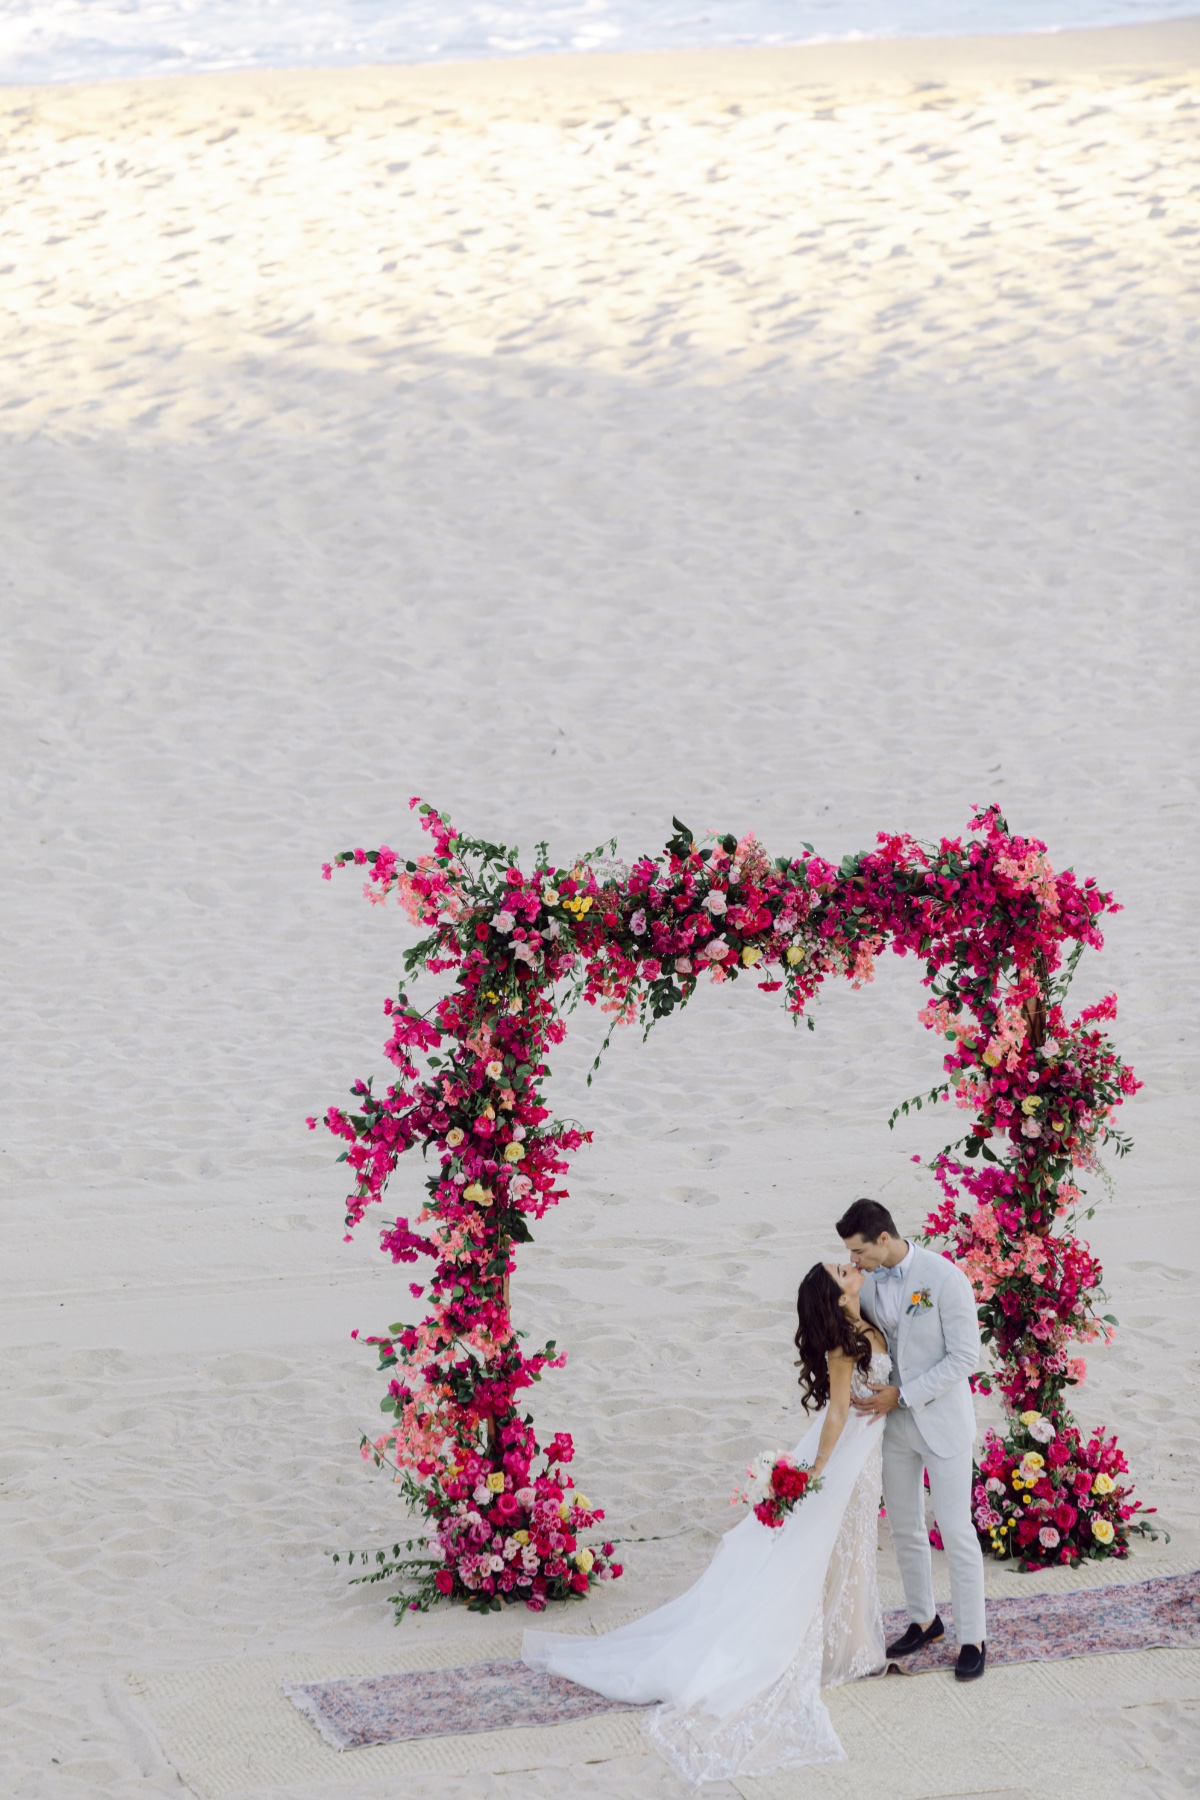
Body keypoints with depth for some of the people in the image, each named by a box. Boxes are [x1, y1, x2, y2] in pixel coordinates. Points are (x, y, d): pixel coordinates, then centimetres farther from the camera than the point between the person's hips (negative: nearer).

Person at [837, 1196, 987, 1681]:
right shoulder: (865, 1281, -3)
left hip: (942, 1419, -6)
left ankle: (972, 1639, 8)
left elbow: (964, 1358, -18)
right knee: (904, 1528, 15)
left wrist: (901, 1395, -20)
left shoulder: (944, 1278, -20)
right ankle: (924, 1619, 32)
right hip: (894, 1422, 6)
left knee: (956, 1530, -2)